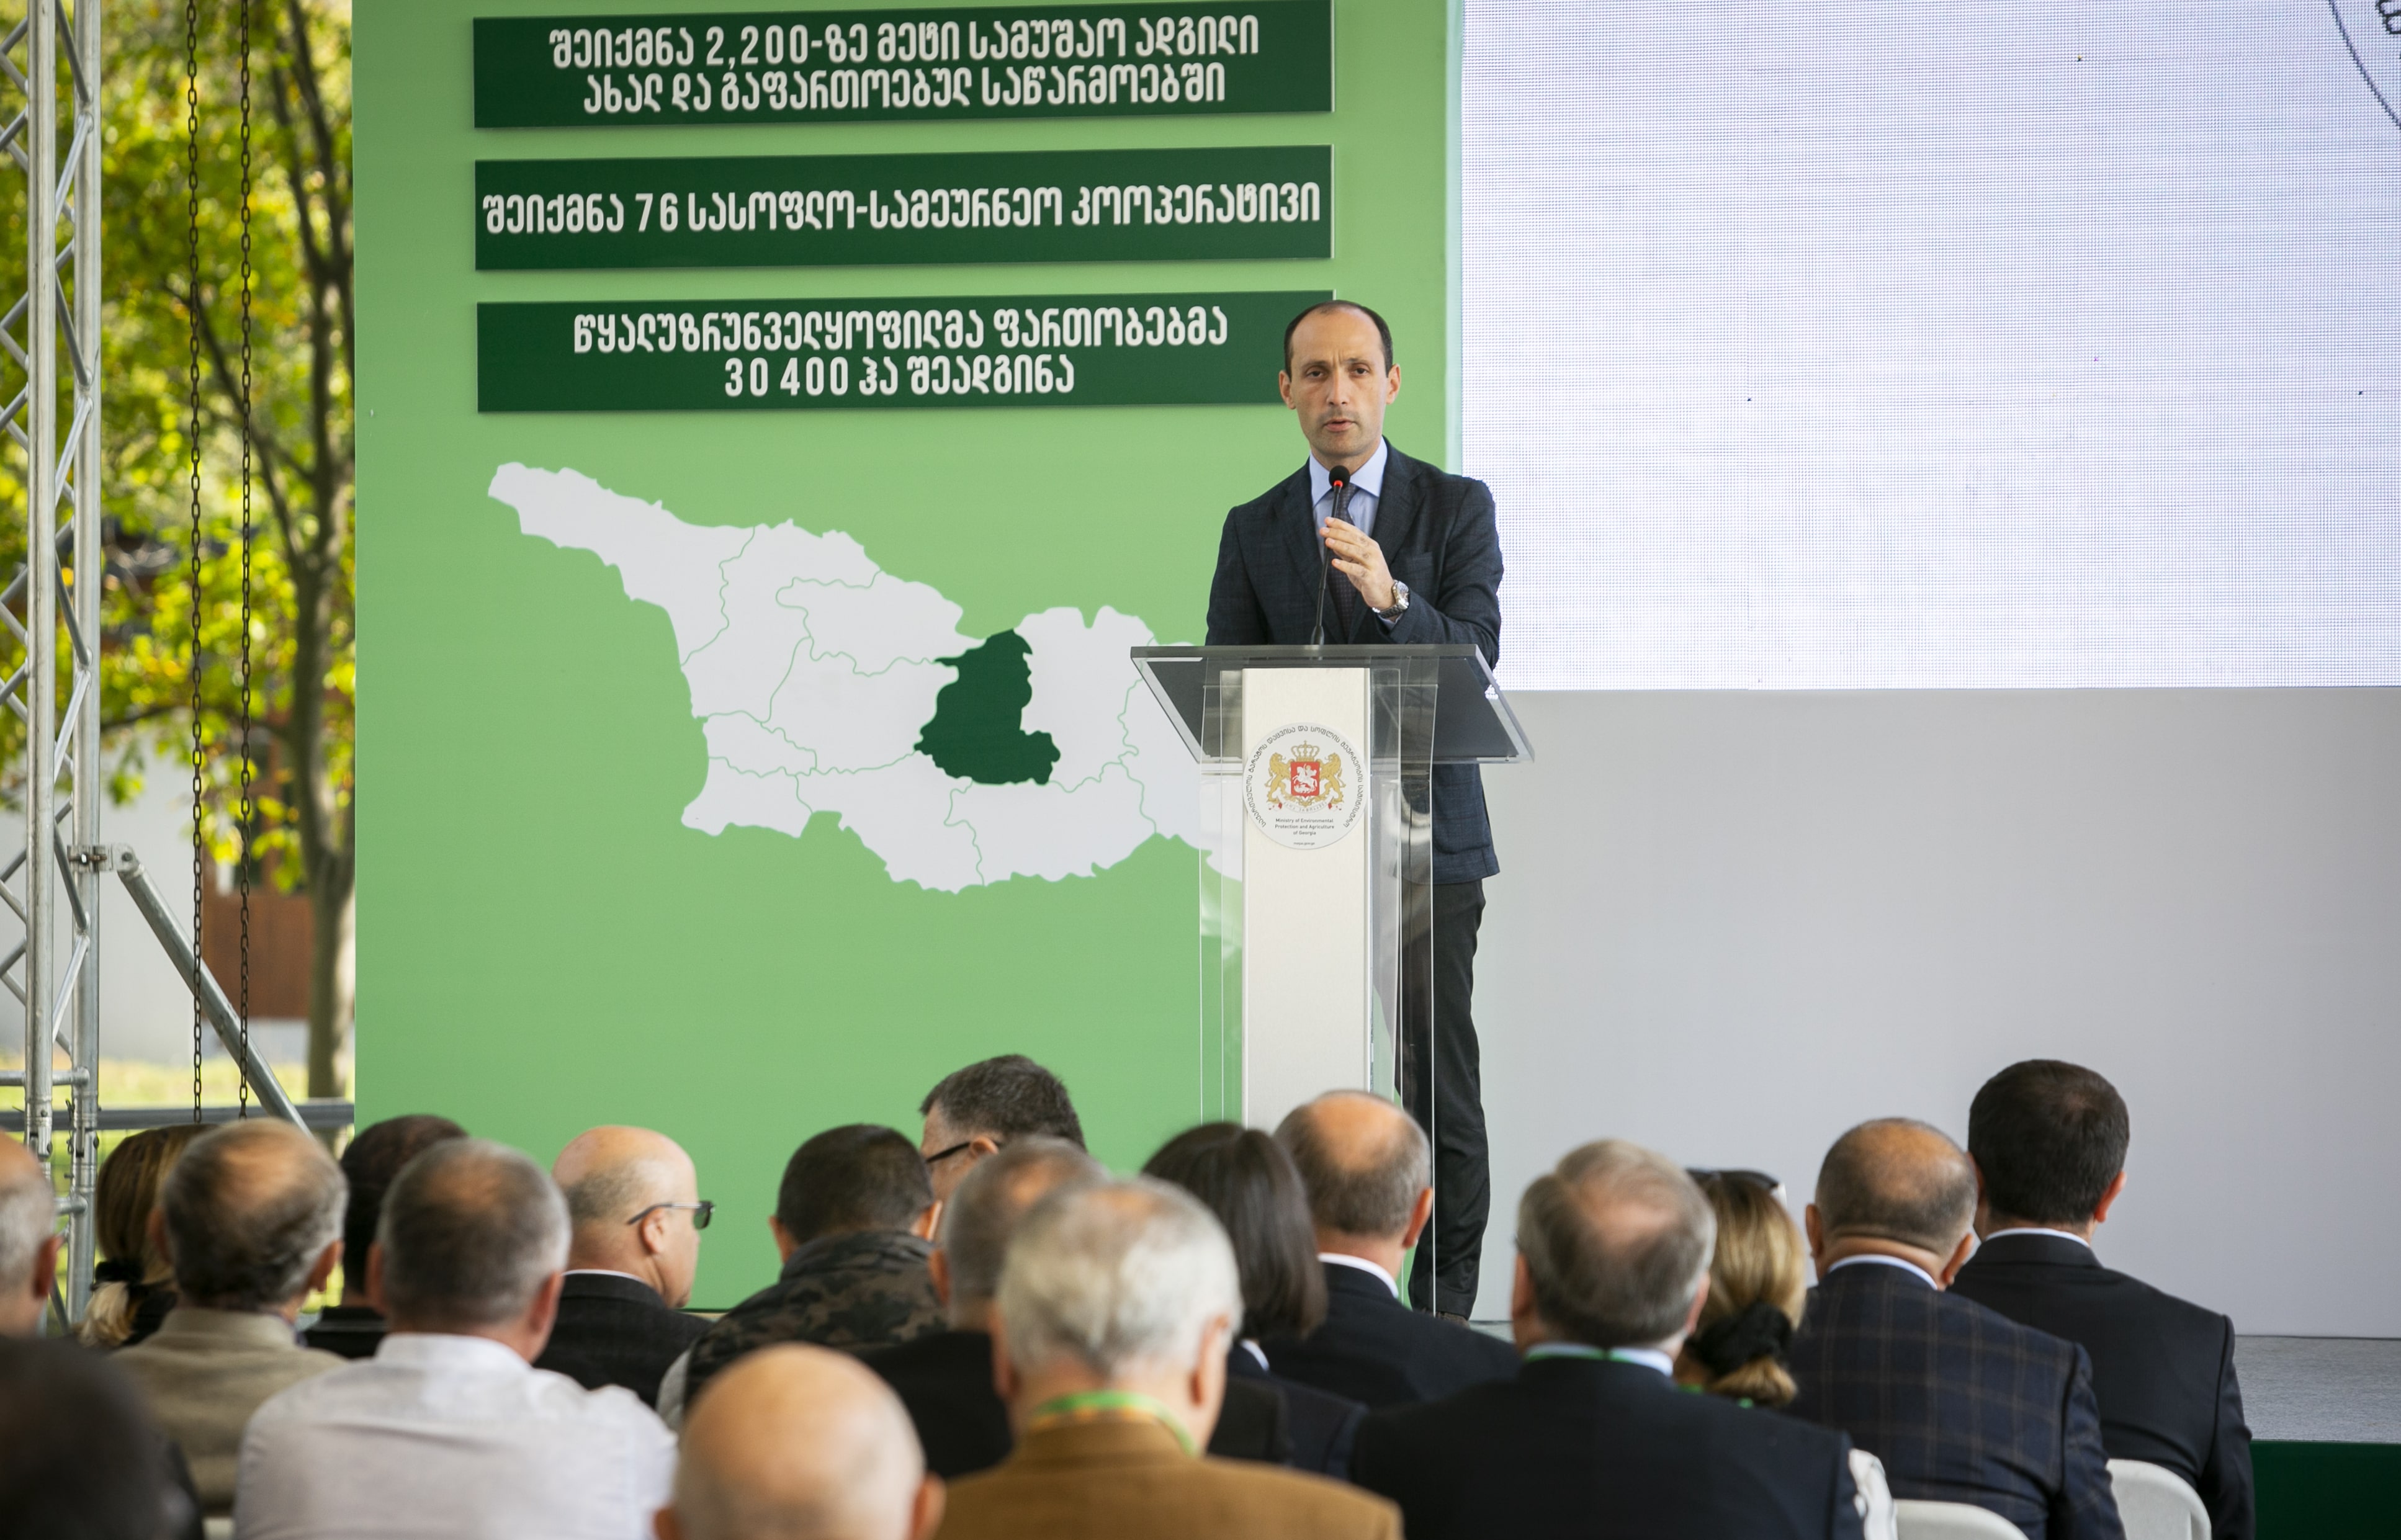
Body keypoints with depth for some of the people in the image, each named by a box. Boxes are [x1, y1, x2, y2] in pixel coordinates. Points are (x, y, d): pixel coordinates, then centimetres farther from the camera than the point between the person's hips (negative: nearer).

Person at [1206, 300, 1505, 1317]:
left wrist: (1392, 597, -24)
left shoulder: (1456, 508, 7)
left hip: (1426, 840, -2)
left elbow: (1475, 659, -6)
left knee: (1436, 1082, -5)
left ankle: (1443, 1311, -1)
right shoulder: (1253, 529, 15)